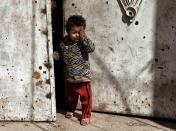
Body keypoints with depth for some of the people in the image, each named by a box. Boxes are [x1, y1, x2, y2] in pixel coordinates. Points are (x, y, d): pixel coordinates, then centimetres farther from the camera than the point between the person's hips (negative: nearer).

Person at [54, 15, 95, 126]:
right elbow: (58, 53, 6)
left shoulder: (84, 42, -12)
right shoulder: (64, 42, -5)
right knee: (70, 96, 22)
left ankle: (86, 115, 20)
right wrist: (52, 56, -13)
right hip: (69, 77, 3)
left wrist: (84, 37, -29)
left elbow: (92, 48, -28)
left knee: (86, 97, 4)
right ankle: (71, 110, 46)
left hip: (84, 76, -3)